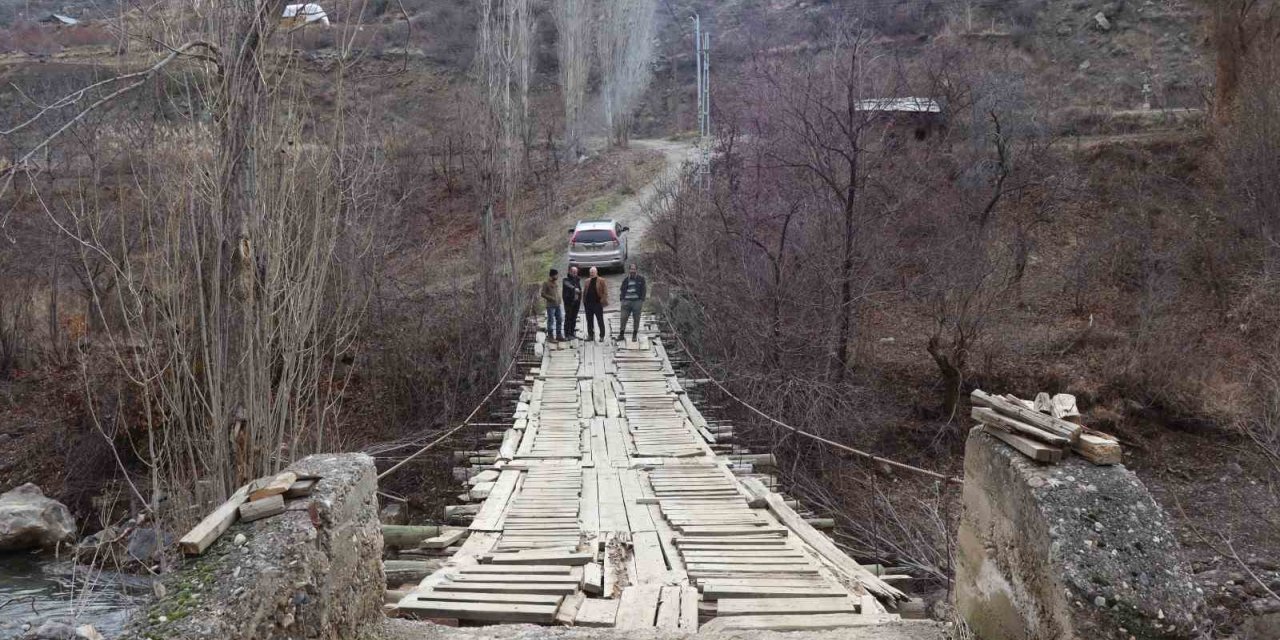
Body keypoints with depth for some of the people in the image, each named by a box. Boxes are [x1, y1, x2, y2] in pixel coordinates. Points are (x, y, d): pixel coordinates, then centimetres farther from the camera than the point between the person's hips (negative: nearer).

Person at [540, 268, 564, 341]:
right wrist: (551, 298, -16)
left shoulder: (556, 283, 14)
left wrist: (559, 299, 11)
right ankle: (550, 336, 2)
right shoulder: (546, 283, -9)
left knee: (560, 320, 10)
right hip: (550, 305, -8)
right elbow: (542, 294, -12)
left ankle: (559, 335, 20)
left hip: (557, 305, 8)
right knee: (551, 321, -5)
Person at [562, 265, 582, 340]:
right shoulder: (566, 279, -8)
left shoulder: (577, 279, 14)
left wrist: (579, 299, 11)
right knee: (568, 318, -5)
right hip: (569, 301, -6)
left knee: (574, 318, 11)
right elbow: (568, 285, -30)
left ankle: (573, 332, 20)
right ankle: (567, 334, -1)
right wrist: (574, 288, -48)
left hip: (576, 301, 6)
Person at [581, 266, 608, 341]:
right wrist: (584, 301, 5)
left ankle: (602, 336, 4)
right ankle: (590, 335, 18)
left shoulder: (601, 281, -3)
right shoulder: (587, 281, 13)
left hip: (597, 303, -5)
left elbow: (605, 291, -6)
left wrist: (603, 300, -15)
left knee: (600, 321, 0)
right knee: (589, 321, 10)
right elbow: (584, 291, 15)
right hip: (588, 303, 5)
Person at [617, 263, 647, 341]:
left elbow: (643, 290, 4)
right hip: (627, 301, 2)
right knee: (623, 318, -3)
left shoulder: (641, 279, 5)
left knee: (636, 319, 2)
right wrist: (622, 300, 3)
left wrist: (642, 301, -4)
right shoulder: (626, 279, 11)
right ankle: (621, 334, 5)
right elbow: (622, 290, 15)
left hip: (637, 301, -1)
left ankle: (634, 335, 11)